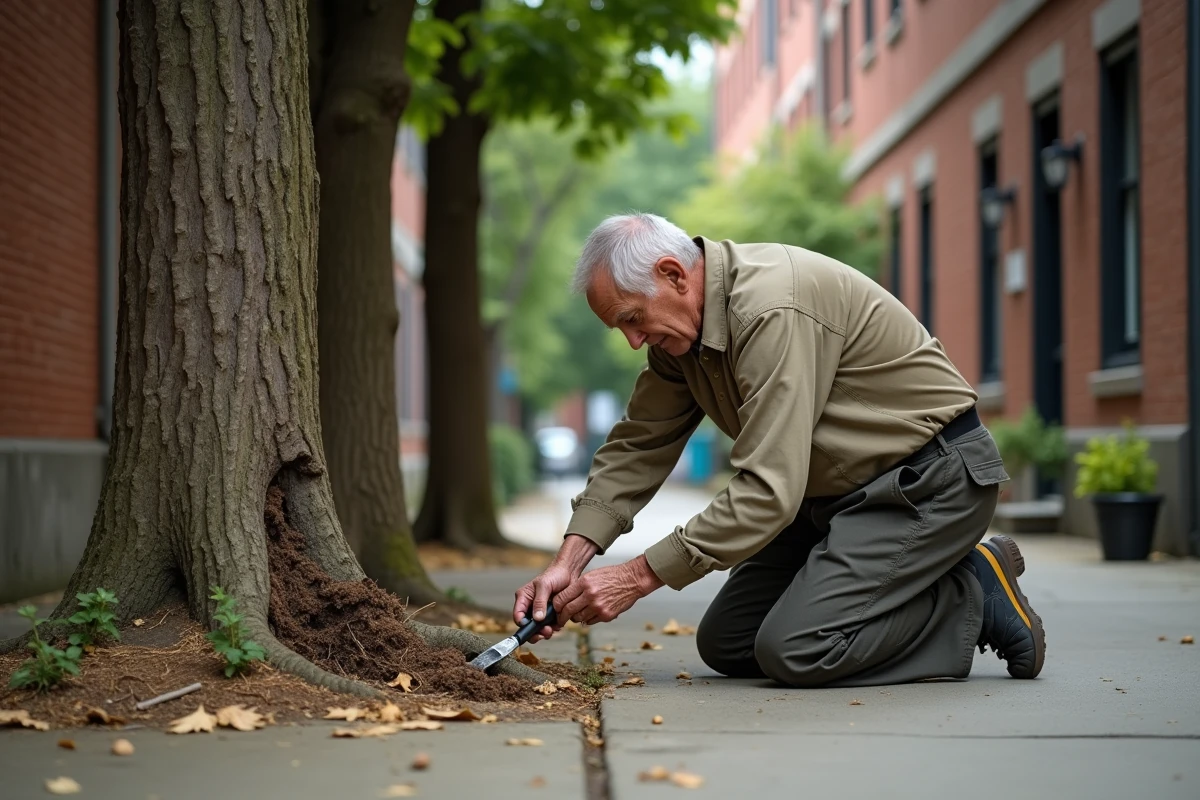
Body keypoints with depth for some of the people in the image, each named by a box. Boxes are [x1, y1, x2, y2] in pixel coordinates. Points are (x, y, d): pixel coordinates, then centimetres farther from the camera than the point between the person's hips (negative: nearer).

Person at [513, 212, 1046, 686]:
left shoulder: (773, 309, -29)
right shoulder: (679, 325, 1)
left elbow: (768, 491, -31)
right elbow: (636, 448, 5)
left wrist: (639, 576, -27)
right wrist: (568, 562, -8)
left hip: (932, 477, -9)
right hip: (839, 490, 9)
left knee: (794, 651, -22)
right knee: (725, 646, 4)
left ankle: (974, 596, -4)